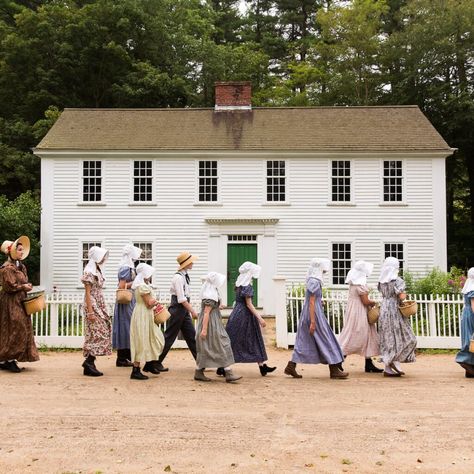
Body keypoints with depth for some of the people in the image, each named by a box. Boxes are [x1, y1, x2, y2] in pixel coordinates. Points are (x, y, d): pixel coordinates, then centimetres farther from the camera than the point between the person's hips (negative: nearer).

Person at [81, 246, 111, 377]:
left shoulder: (97, 270, 15)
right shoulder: (89, 272, -11)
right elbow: (88, 293, -15)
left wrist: (102, 308, 16)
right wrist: (90, 312, -19)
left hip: (100, 306, 9)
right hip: (92, 305, -9)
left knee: (95, 335, 8)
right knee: (100, 333, -12)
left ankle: (89, 365, 11)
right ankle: (88, 361, -9)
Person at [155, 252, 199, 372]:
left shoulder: (185, 276, 10)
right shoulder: (178, 277, -18)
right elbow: (181, 299, -22)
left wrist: (190, 310, 14)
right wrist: (192, 311, -18)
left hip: (184, 310, 9)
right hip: (177, 309, -9)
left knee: (192, 336, 10)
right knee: (169, 337, -1)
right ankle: (156, 362, 9)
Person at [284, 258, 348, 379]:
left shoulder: (313, 280, 13)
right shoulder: (315, 282, -16)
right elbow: (311, 303, -19)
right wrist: (313, 322, -21)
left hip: (307, 315, 10)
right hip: (314, 314, -10)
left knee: (304, 342, 10)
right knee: (326, 341, -2)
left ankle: (291, 367, 9)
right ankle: (334, 370, 4)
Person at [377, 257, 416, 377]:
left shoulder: (381, 281, 9)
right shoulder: (397, 280, -11)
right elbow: (401, 296, -17)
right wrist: (405, 294, 2)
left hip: (384, 309, 7)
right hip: (395, 310, -7)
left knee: (387, 339, 8)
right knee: (406, 337, 5)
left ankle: (387, 368, 8)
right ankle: (396, 361, -6)